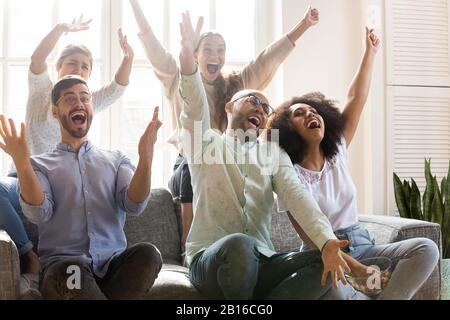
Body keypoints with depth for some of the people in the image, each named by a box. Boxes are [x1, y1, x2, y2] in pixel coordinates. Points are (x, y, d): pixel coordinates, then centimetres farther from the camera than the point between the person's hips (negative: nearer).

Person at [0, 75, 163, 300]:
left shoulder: (116, 160, 17)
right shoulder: (40, 164, 13)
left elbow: (134, 205, -2)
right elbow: (39, 213, -6)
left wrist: (145, 158, -19)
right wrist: (21, 162, -22)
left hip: (113, 264, 3)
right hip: (63, 265, -2)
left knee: (147, 253, -31)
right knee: (71, 272, -38)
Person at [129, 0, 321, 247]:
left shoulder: (237, 84, 17)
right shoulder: (179, 81, 11)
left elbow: (269, 58, 15)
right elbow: (152, 46, 7)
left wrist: (305, 24, 13)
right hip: (190, 165, -2)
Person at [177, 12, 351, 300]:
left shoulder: (274, 154, 17)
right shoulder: (206, 141, 11)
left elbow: (297, 195, -2)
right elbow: (195, 105, -11)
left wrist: (327, 241, -21)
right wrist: (188, 52, -31)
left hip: (259, 263, 3)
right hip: (211, 261, -3)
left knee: (324, 265, -21)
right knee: (238, 244, -37)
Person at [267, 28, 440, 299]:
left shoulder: (337, 153, 7)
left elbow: (357, 99, 5)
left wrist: (370, 52, 3)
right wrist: (354, 270, -24)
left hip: (361, 246, 6)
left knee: (426, 249, -19)